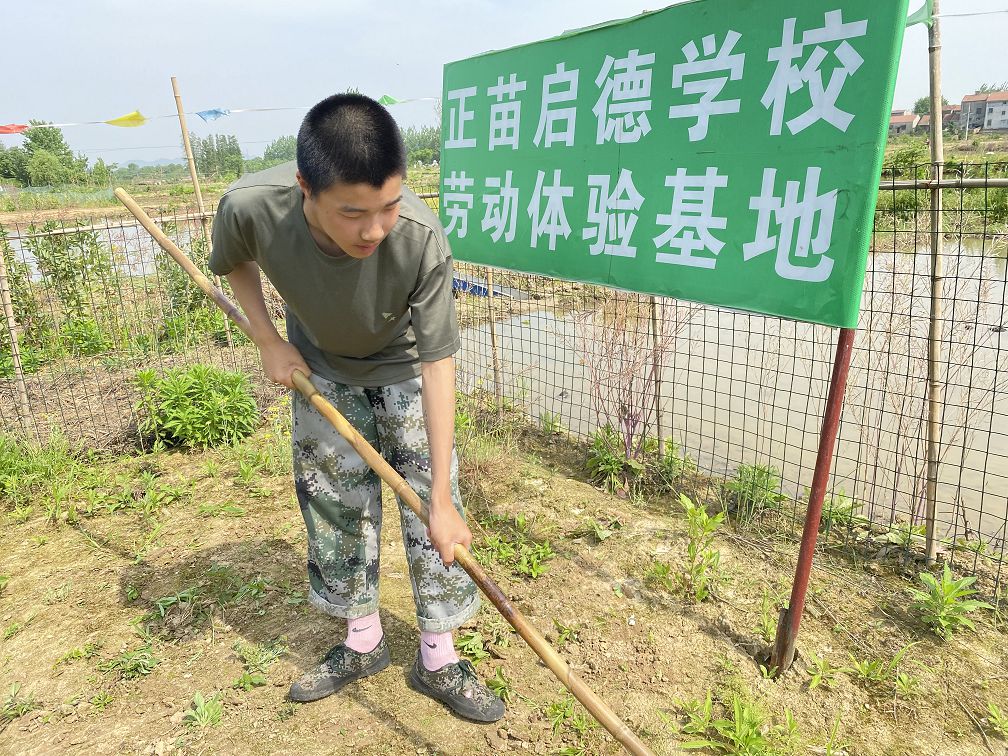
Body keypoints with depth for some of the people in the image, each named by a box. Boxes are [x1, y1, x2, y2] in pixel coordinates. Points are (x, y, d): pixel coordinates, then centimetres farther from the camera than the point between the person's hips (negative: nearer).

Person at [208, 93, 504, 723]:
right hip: (321, 371, 2)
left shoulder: (422, 239, -39)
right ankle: (363, 643, 31)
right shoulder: (252, 206, -33)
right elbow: (234, 263, -5)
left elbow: (437, 365, -32)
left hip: (403, 370, -2)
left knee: (431, 509, -3)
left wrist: (442, 500, -32)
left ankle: (438, 660, 17)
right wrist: (269, 342, -13)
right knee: (335, 509, 10)